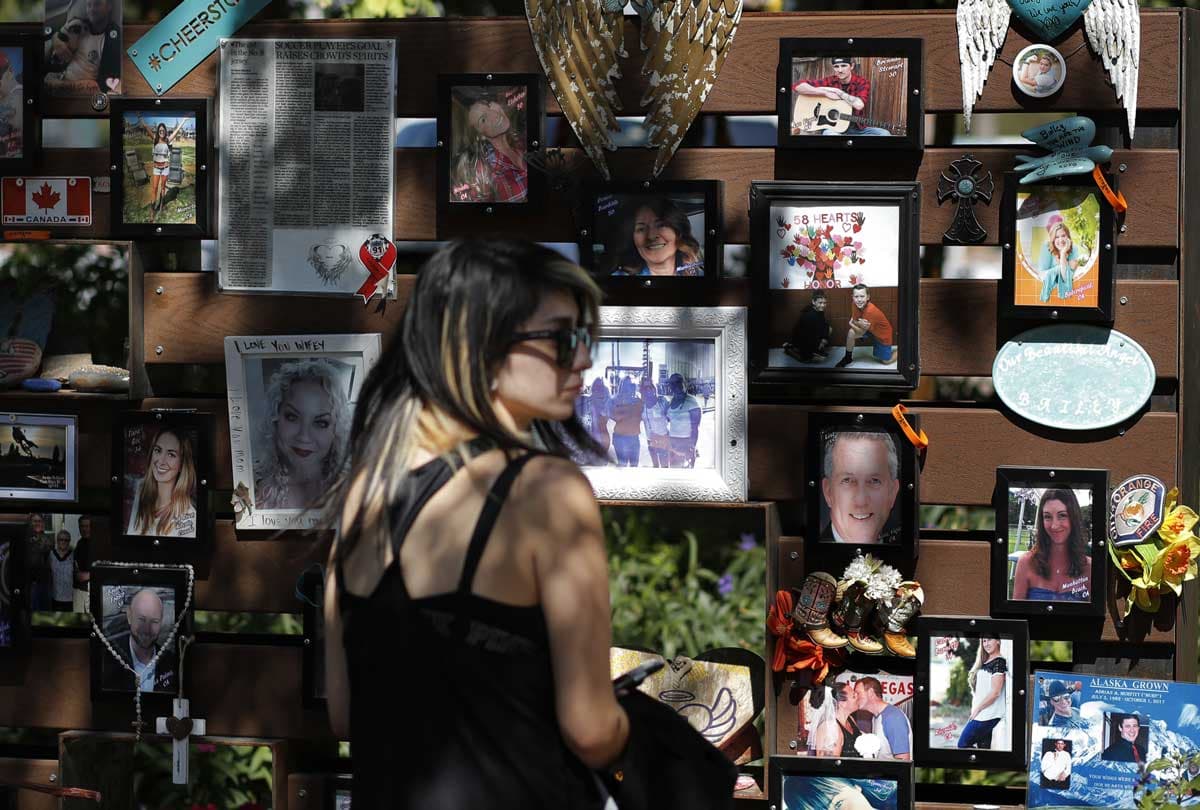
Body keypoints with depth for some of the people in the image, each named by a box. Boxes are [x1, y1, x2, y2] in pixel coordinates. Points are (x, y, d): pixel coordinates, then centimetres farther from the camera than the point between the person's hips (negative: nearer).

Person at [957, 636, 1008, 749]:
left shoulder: (999, 662, -10)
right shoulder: (984, 662, 17)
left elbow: (995, 692, -16)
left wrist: (977, 710, -11)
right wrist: (974, 710, 8)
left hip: (989, 714, -9)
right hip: (981, 714, 9)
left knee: (963, 744, -9)